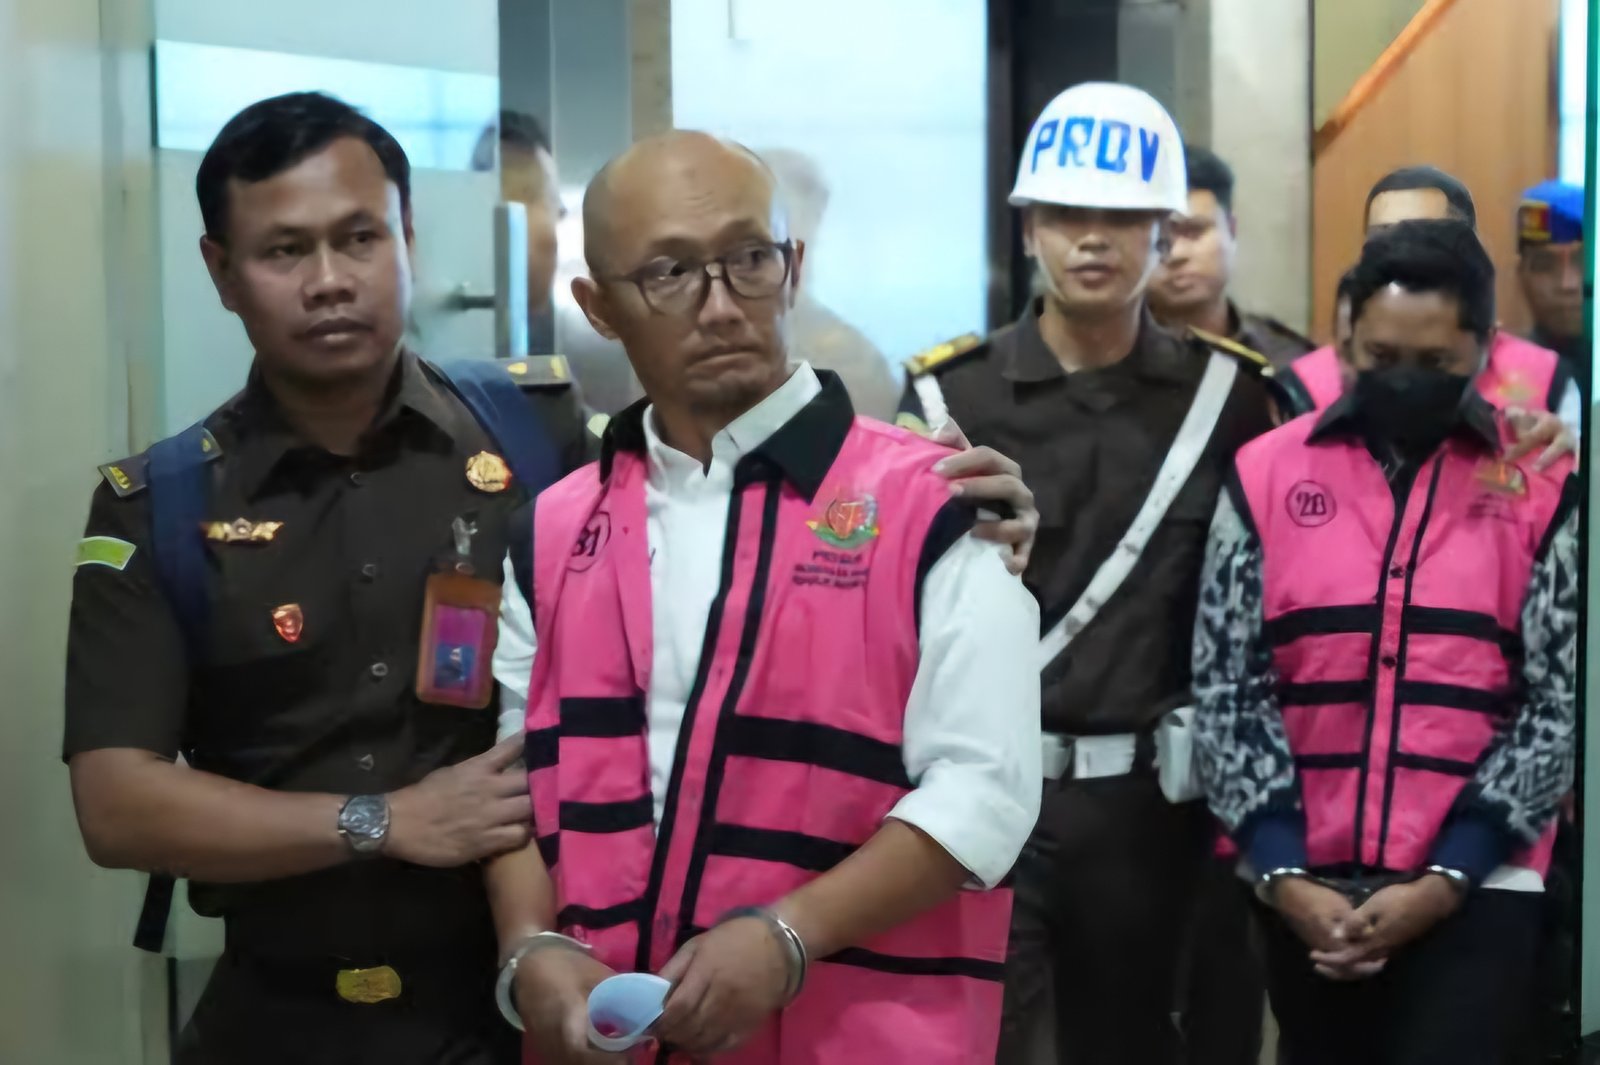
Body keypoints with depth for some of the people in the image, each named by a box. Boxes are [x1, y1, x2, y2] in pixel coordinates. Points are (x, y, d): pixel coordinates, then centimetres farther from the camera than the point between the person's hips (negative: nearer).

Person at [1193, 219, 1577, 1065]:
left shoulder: (1545, 487, 0)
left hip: (1476, 883, -2)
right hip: (1309, 884, 2)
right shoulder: (1265, 476, 3)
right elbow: (1227, 688, 1)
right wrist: (1282, 870, -7)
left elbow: (1562, 704, -3)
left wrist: (1447, 877, -10)